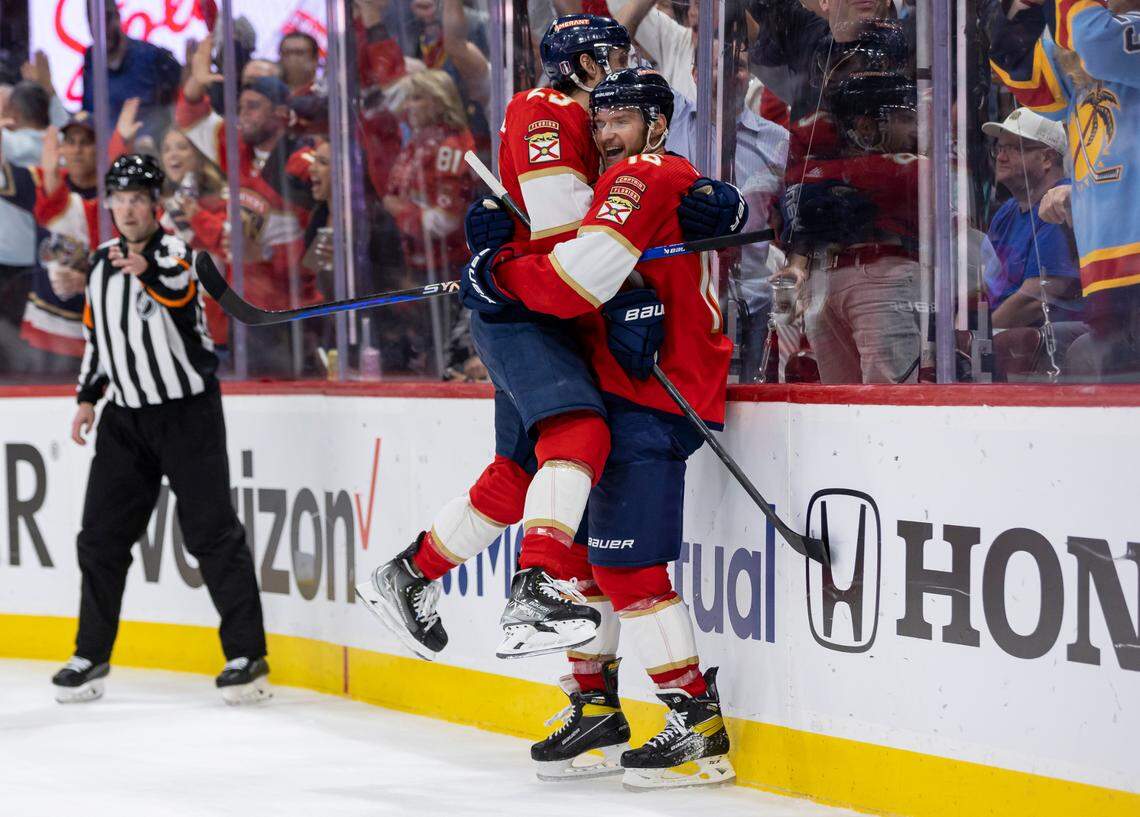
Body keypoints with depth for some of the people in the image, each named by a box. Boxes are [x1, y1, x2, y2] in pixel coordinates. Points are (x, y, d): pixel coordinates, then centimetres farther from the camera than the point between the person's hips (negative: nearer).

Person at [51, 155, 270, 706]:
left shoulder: (176, 253, -11)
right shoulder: (102, 263, 9)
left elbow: (179, 291, -36)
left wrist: (148, 271, -56)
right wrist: (88, 398, 13)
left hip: (188, 412, -6)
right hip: (126, 417, 6)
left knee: (212, 532, -9)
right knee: (101, 536, 6)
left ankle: (247, 655, -5)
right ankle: (91, 657, 18)